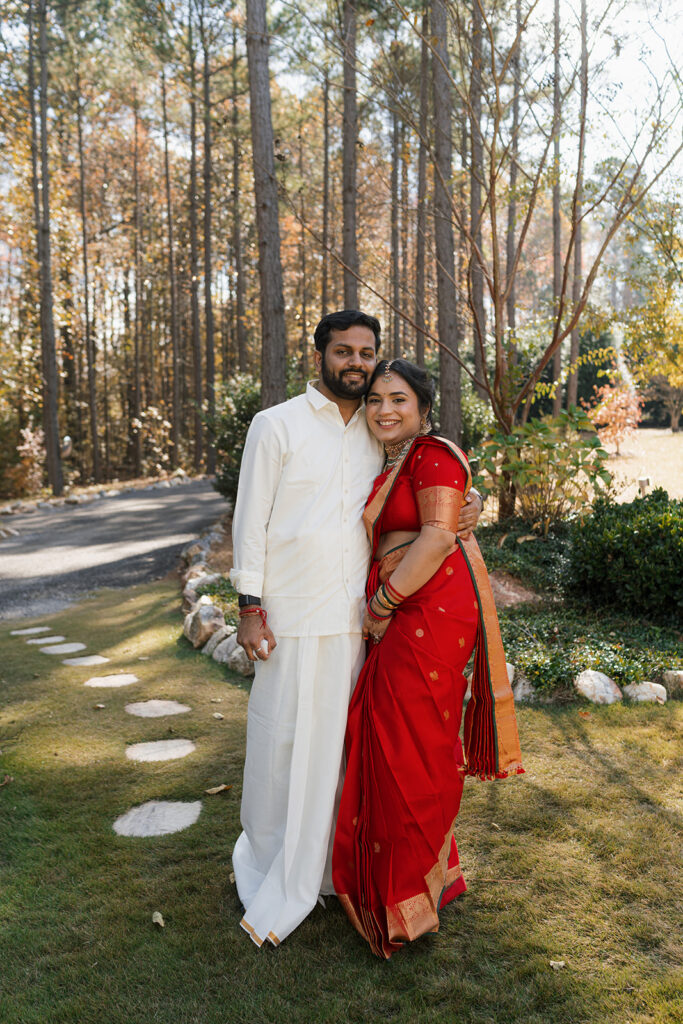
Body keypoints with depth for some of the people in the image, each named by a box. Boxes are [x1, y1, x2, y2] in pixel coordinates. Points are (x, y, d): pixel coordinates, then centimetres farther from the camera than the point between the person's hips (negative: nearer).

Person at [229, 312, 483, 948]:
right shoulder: (276, 425, -2)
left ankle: (322, 864, 31)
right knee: (283, 740, 3)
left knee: (340, 740, 12)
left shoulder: (376, 435, 12)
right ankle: (269, 874, 23)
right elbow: (251, 519, -4)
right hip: (293, 616, -4)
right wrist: (250, 608, -9)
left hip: (357, 619, 4)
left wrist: (464, 509, -1)